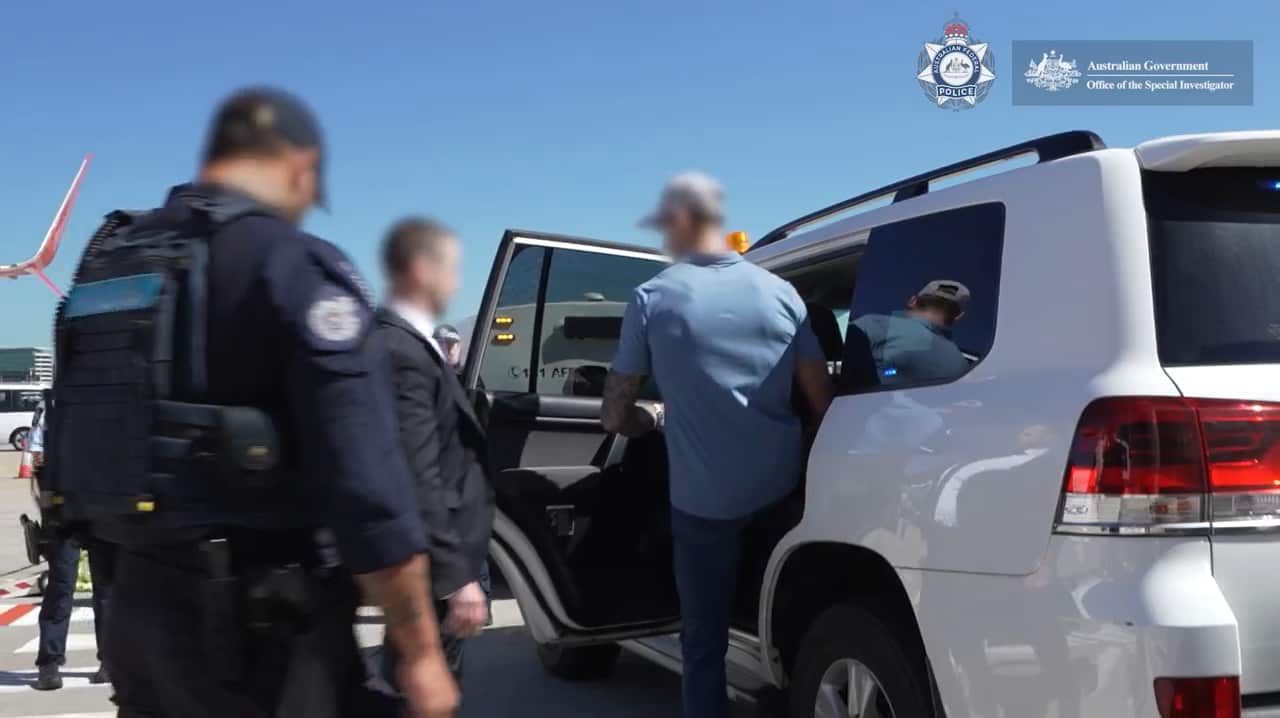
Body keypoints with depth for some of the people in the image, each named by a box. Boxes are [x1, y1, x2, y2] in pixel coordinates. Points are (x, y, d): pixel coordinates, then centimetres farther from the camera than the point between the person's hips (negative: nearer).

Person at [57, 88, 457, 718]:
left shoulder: (107, 257, 9)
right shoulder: (294, 265, -14)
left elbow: (79, 442, 15)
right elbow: (364, 481, -19)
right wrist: (420, 649, -12)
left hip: (138, 603, 7)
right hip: (260, 622, -7)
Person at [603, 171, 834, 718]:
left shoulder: (653, 299, -5)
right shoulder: (778, 291, 1)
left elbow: (616, 415, 0)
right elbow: (822, 399, 2)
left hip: (703, 498, -2)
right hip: (781, 488, 3)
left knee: (704, 642, 9)